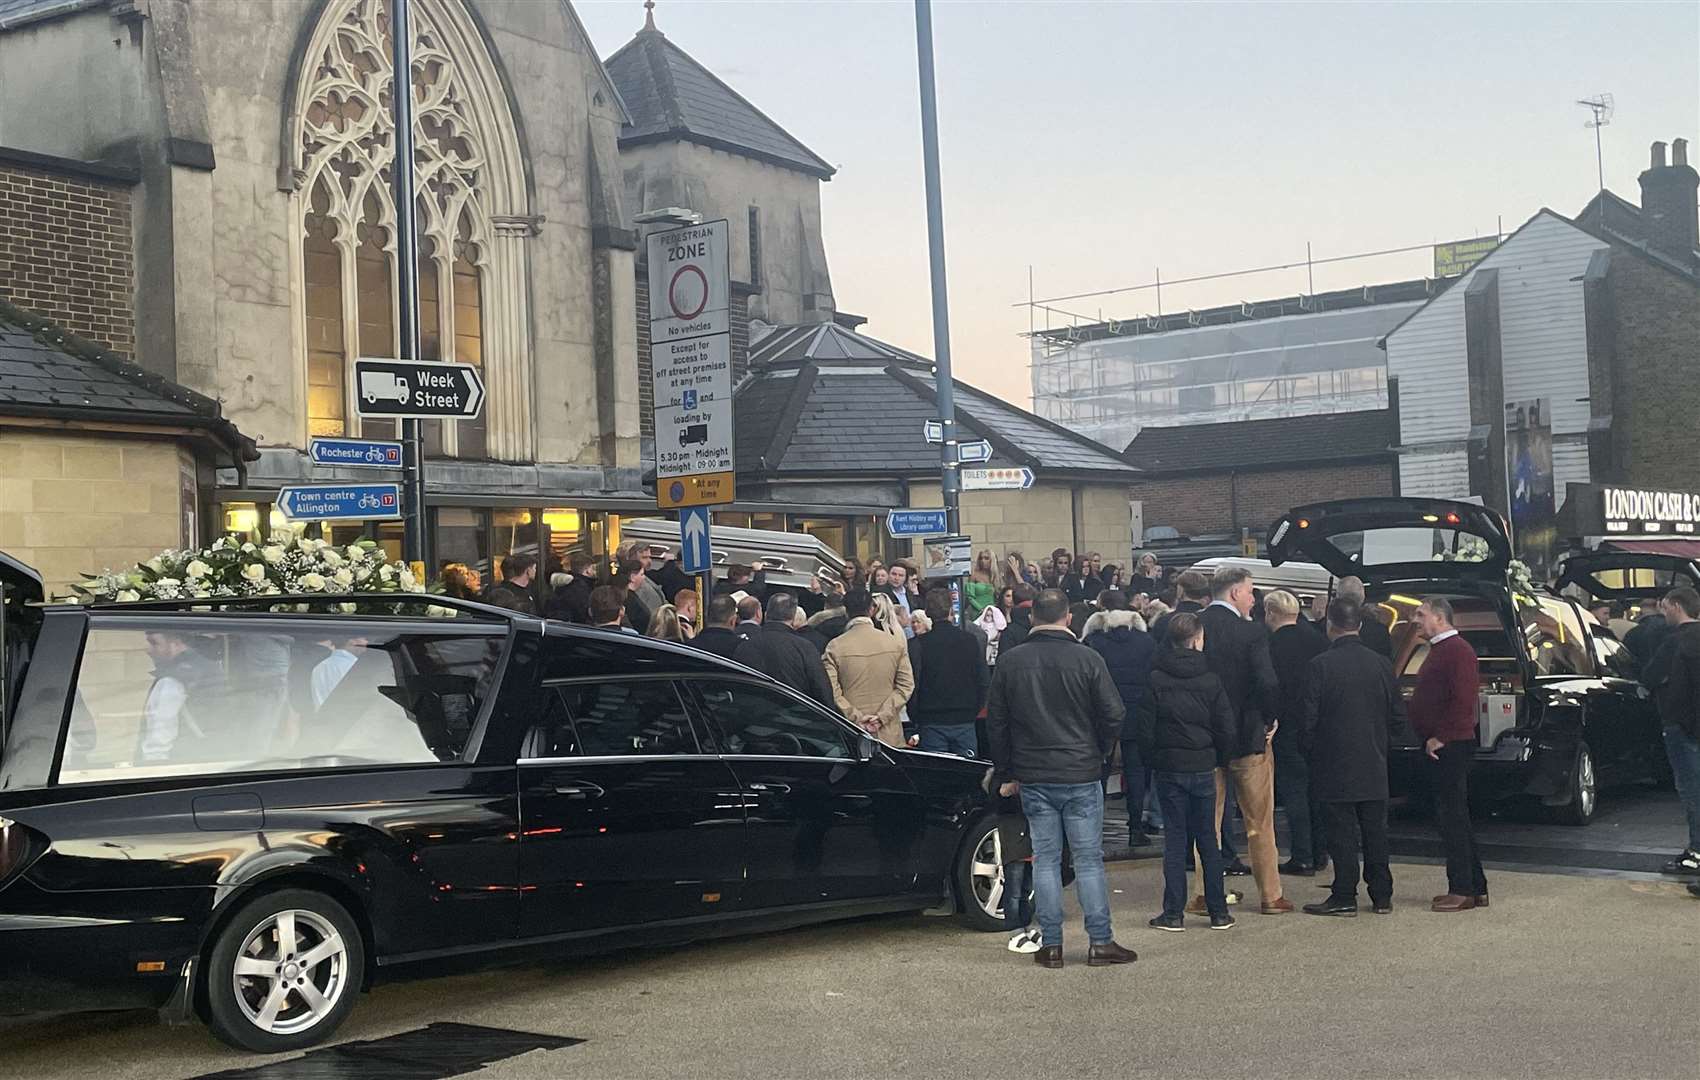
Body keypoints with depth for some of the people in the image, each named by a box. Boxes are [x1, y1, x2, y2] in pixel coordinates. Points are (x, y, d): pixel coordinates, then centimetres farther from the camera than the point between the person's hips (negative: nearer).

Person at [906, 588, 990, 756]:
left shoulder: (916, 644, -8)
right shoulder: (971, 641, 1)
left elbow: (912, 686, -7)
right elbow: (985, 682, 4)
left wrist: (916, 718, 5)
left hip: (932, 723, -2)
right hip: (965, 721, 2)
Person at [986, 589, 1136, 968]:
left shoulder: (1010, 663, 1)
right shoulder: (1087, 659, -7)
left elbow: (996, 723, 6)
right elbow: (1112, 716, -4)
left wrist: (1005, 774, 14)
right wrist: (1099, 755, 13)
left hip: (1033, 779, 2)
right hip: (1081, 776, -2)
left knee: (1045, 859, 7)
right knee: (1089, 859, 4)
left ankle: (1051, 945, 8)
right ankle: (1100, 942, 6)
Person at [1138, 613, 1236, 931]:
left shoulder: (1155, 680, -7)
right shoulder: (1210, 680, -4)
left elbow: (1143, 729, -8)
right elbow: (1226, 729, -4)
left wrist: (1152, 760, 6)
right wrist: (1218, 761, 11)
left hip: (1168, 769, -1)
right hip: (1203, 768, 1)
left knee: (1175, 838, 4)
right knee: (1207, 838, 10)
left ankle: (1173, 913, 4)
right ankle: (1218, 911, 14)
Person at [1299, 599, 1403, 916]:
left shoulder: (1320, 665, -13)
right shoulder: (1381, 663, 2)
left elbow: (1307, 717, -11)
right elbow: (1398, 712, 8)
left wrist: (1308, 749, 5)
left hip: (1335, 765, -4)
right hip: (1374, 765, 5)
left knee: (1343, 831, 0)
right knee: (1375, 830, 11)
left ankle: (1345, 897, 2)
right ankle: (1382, 896, 17)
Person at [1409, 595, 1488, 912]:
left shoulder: (1457, 650, -13)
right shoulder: (1440, 649, 20)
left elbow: (1463, 701, -22)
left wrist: (1440, 737, -20)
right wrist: (1430, 738, 15)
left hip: (1451, 746, -11)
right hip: (1440, 746, 11)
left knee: (1453, 815, -8)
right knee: (1455, 816, 13)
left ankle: (1462, 890, -4)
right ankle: (1475, 888, 18)